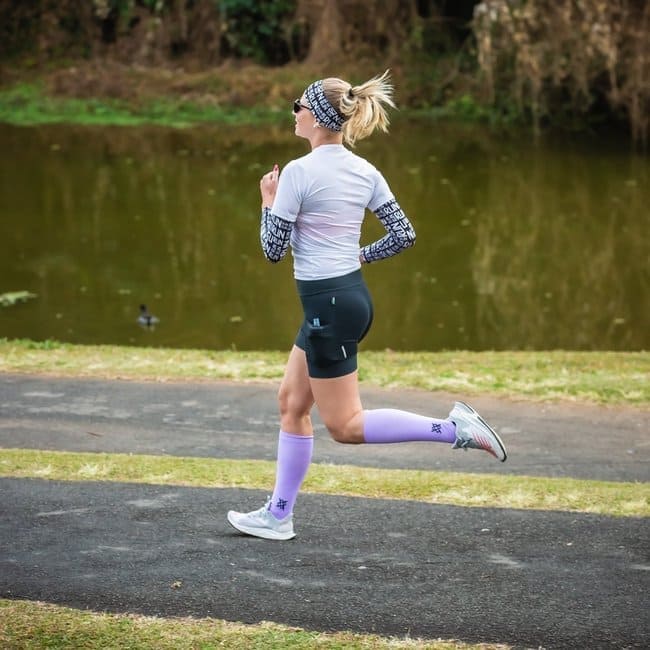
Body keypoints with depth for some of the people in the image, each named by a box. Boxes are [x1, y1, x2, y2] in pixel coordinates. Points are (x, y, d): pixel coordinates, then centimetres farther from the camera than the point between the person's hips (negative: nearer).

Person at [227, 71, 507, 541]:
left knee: (345, 425, -2)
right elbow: (404, 234, 5)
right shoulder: (364, 172, 5)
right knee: (292, 401, 16)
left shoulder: (299, 172, -16)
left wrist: (269, 202, 3)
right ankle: (278, 515, 20)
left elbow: (273, 249, -12)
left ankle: (453, 428, -12)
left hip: (327, 305, -9)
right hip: (353, 294, 9)